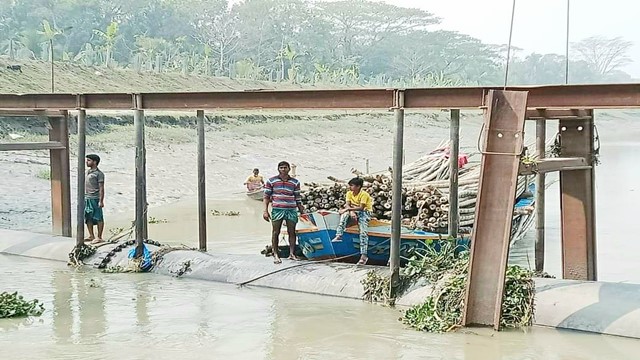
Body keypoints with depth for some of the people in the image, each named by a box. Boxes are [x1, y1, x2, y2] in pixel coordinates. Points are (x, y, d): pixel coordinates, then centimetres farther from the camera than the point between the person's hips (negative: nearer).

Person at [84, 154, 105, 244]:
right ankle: (91, 236, 20)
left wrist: (101, 201, -16)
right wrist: (83, 197, 18)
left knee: (98, 218, -1)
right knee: (88, 218, 11)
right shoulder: (87, 172, 15)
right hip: (86, 198, 8)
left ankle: (99, 237, 3)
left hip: (95, 199, -8)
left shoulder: (99, 174, -8)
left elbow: (101, 188, -11)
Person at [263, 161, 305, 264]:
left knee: (292, 232, 2)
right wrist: (265, 211, -1)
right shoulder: (271, 181, 6)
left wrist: (302, 211, 11)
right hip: (277, 209, -2)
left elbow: (298, 198, 14)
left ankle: (292, 253, 9)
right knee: (275, 232, -2)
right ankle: (276, 255, 3)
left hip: (291, 210, 2)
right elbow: (266, 196, 6)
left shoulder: (295, 182, 10)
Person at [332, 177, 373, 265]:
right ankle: (339, 235, -41)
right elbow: (347, 205, -10)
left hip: (365, 212, -5)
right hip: (354, 211, 5)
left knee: (363, 232, -24)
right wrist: (351, 211, -31)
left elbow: (361, 208, -27)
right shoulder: (349, 193, 0)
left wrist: (348, 209, -33)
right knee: (345, 213, -29)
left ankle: (364, 255, -30)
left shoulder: (364, 194, -18)